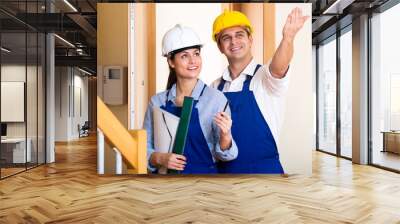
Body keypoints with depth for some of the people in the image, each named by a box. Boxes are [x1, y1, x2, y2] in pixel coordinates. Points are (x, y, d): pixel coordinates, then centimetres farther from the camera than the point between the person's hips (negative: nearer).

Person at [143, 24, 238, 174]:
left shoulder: (215, 98, -10)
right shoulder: (157, 101, -2)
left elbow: (223, 154, -8)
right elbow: (145, 147, 4)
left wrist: (225, 135, -27)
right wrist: (159, 158, -14)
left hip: (204, 171, -1)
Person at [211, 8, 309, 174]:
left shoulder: (265, 76, -8)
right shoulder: (216, 87, 5)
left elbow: (278, 68, -31)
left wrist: (288, 38, -48)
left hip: (264, 170, -4)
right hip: (224, 169, 4)